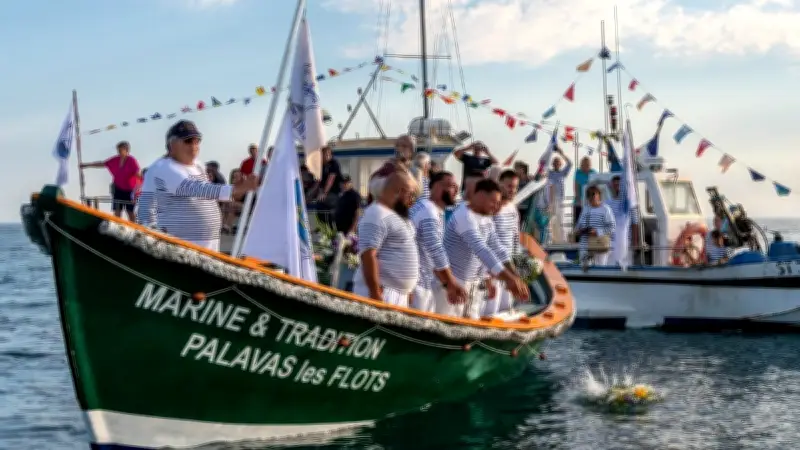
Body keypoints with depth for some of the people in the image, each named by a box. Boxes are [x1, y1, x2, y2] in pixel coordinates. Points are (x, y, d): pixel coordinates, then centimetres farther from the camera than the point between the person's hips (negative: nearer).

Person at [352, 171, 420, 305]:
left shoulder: (399, 215, 17)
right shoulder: (377, 215, -15)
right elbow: (368, 256, -22)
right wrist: (376, 294, -26)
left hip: (399, 294, 10)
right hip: (383, 293, -10)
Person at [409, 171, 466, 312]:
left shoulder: (436, 211, 15)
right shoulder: (428, 212, -16)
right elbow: (436, 252, -21)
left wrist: (449, 284, 14)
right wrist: (451, 283, -15)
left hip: (425, 284, 10)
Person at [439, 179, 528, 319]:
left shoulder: (487, 220, 7)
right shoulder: (464, 217, -24)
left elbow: (496, 249, 7)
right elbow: (481, 250, -33)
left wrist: (514, 277, -6)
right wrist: (510, 279, -38)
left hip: (474, 284, 9)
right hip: (451, 282, -9)